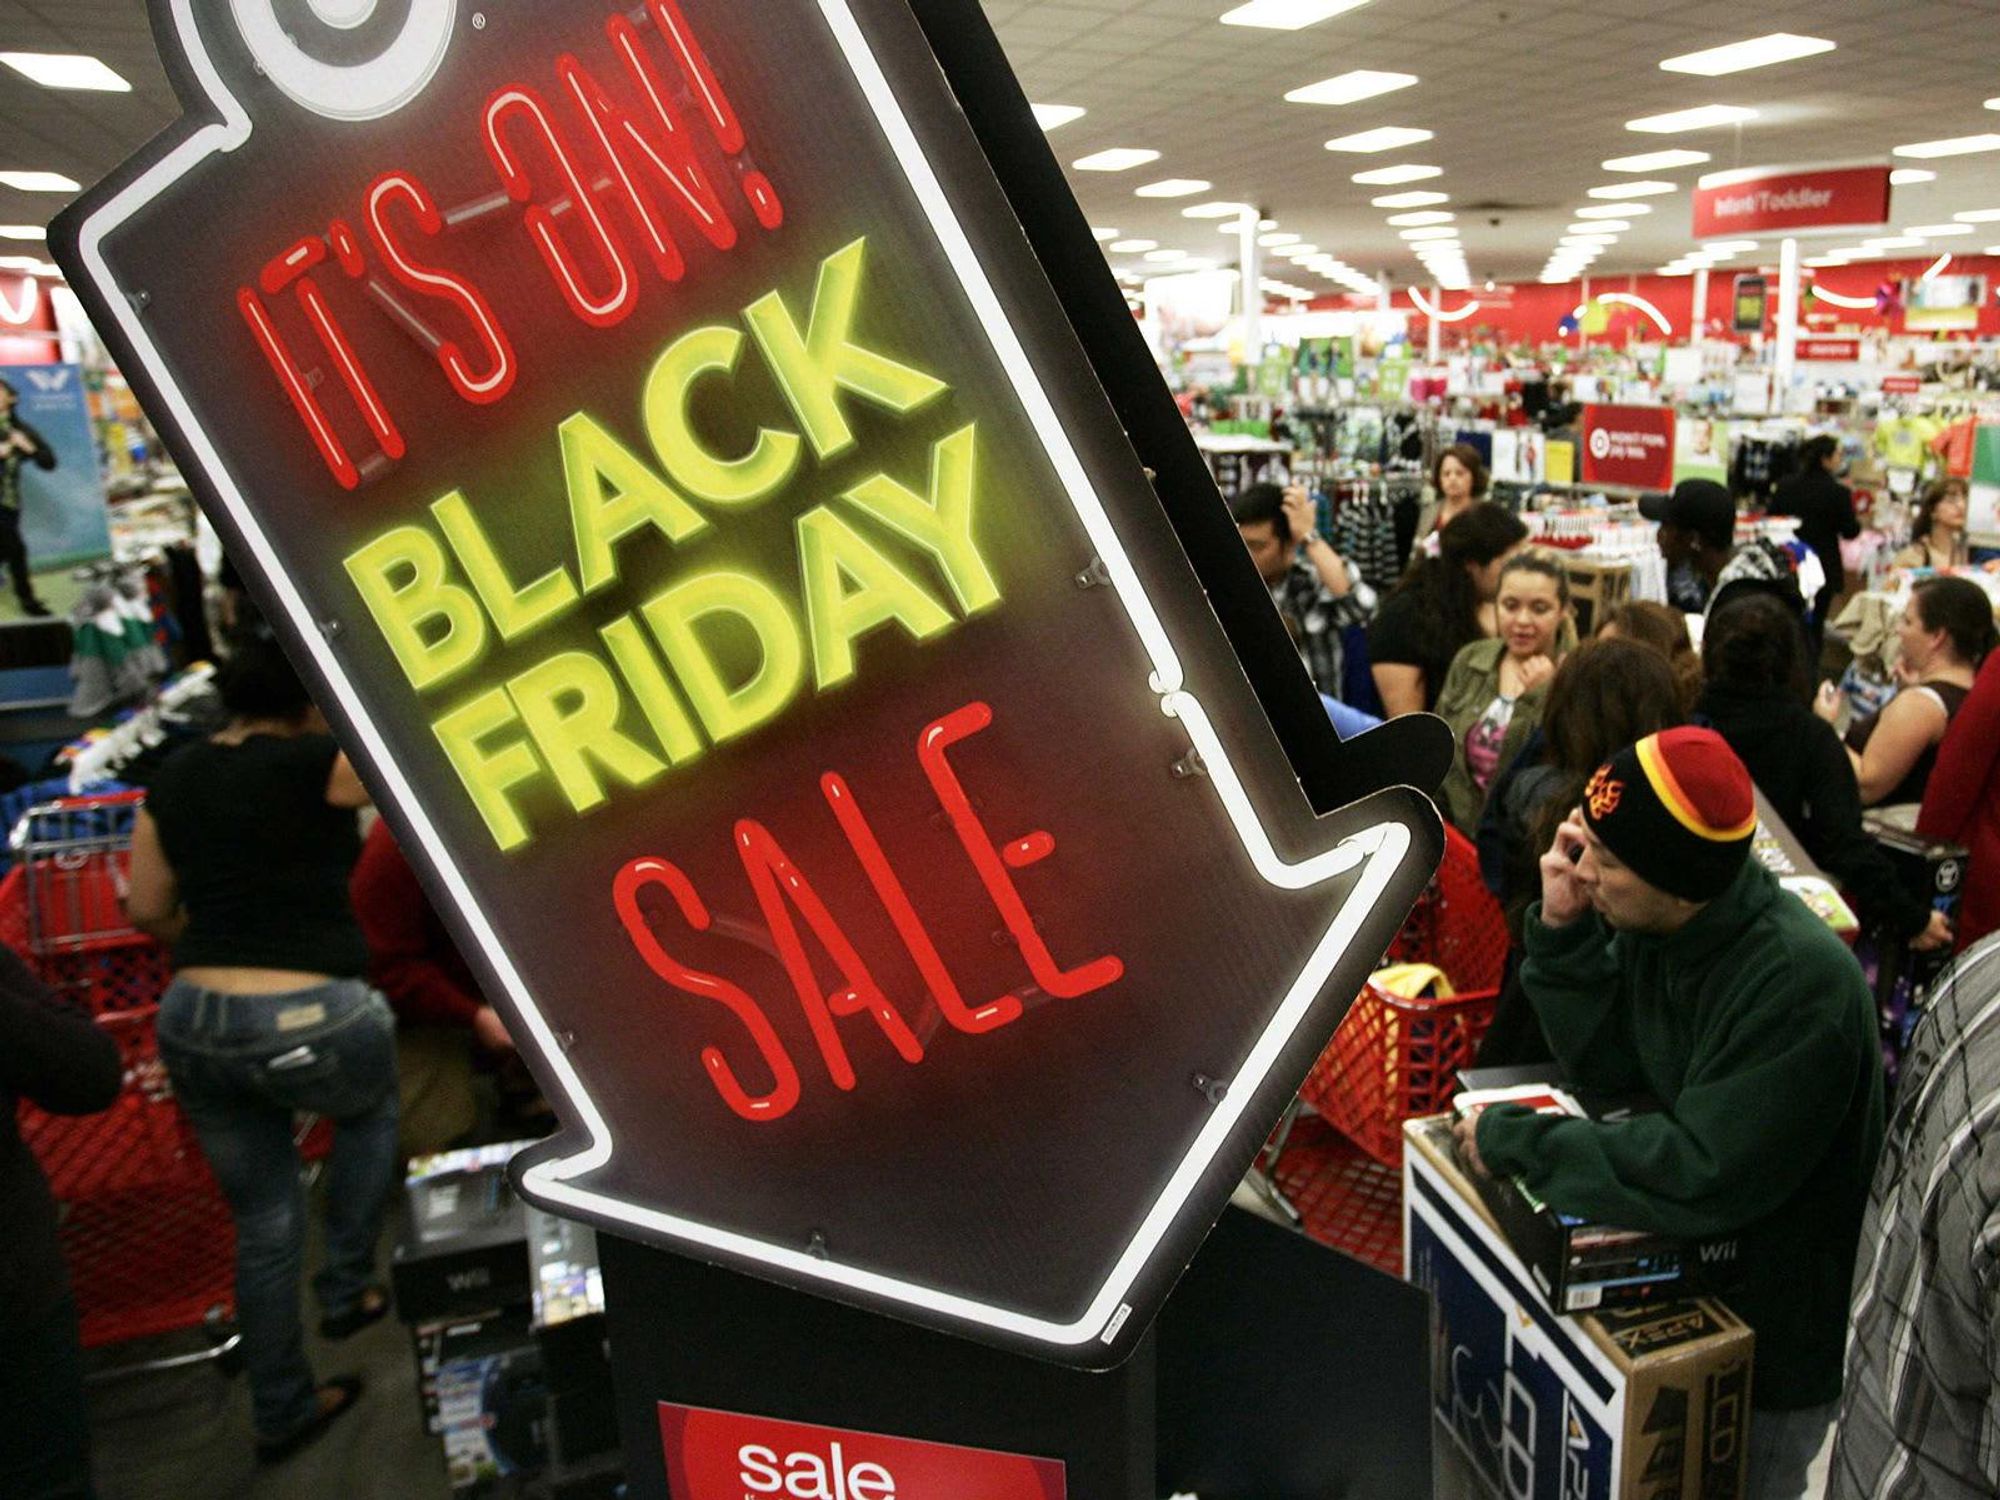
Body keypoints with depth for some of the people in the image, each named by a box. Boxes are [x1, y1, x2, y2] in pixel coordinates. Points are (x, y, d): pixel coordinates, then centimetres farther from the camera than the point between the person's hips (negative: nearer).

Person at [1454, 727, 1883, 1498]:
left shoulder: (1798, 981, -33)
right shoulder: (1654, 924, -10)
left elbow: (1700, 1178, -34)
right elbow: (1604, 1068, -3)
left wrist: (1513, 1140, -26)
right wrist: (1562, 929, -16)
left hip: (1776, 1332, -7)